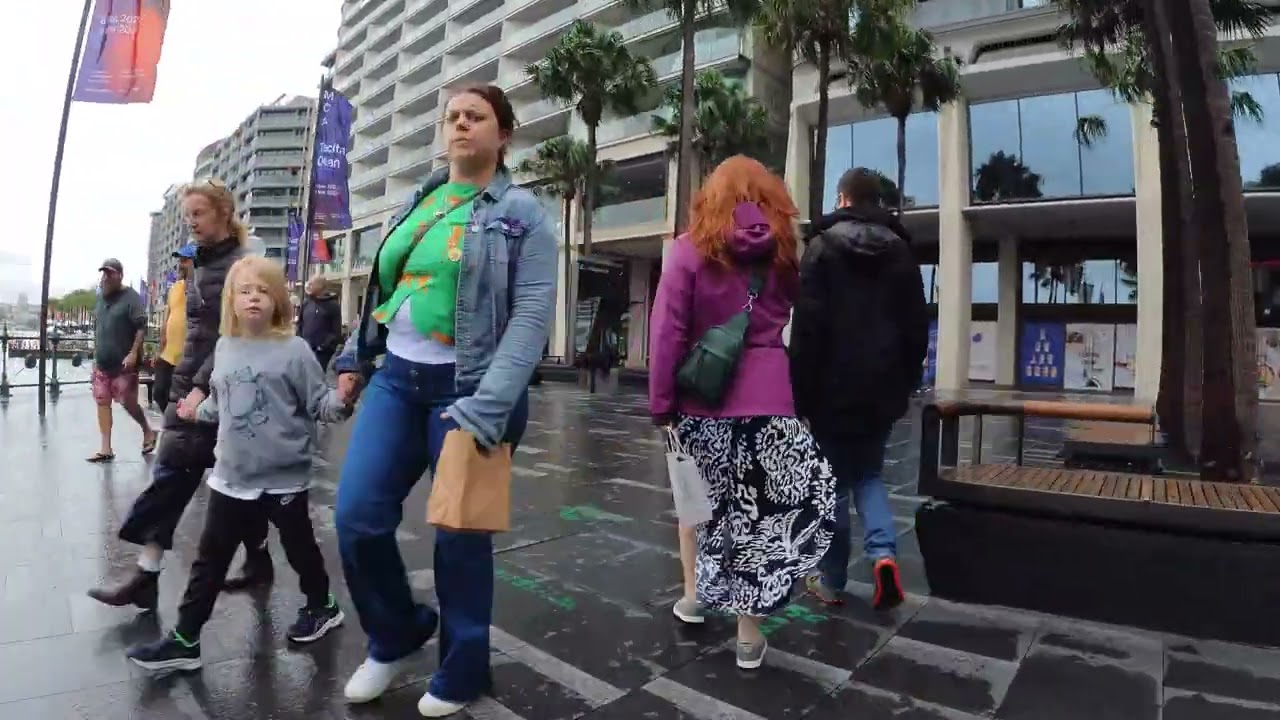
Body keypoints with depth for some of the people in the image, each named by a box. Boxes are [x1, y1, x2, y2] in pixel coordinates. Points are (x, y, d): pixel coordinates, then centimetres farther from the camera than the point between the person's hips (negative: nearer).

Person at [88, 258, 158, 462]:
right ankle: (106, 449, 9)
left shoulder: (131, 297, -9)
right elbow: (96, 330, 21)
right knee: (102, 403, 5)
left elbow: (141, 327, -16)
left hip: (124, 364, -7)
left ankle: (148, 431, 23)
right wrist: (95, 356, 19)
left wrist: (133, 353, -23)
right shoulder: (100, 297, 13)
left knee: (128, 402, -3)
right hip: (102, 363, 7)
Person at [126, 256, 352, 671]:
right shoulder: (224, 347, 4)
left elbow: (318, 402, -14)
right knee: (209, 559, 13)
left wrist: (340, 401, -34)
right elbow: (220, 402, 18)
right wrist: (196, 412, 32)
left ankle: (321, 607, 37)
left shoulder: (294, 349, -12)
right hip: (231, 477, 5)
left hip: (284, 477, -5)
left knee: (299, 548, 14)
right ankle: (184, 640, 25)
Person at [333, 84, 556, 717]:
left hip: (464, 390, -5)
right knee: (357, 516, 0)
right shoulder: (418, 203, 14)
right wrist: (354, 356, 16)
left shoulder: (520, 212, -4)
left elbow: (534, 312, -14)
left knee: (459, 533, 4)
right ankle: (397, 634, 29)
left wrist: (490, 405, -22)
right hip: (396, 378, 6)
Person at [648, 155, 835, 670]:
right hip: (769, 399, 1)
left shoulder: (690, 249, 0)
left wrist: (661, 403, -1)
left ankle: (696, 594, 31)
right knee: (758, 508, 7)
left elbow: (667, 332, -5)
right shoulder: (784, 250, 8)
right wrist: (801, 394, 11)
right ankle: (749, 632, 14)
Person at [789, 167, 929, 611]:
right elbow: (917, 326, 10)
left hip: (834, 389, -4)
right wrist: (907, 382, 17)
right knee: (869, 473, 19)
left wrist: (799, 392, -7)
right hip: (882, 388, 4)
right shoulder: (900, 251, 9)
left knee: (833, 483, 7)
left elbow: (806, 326, -11)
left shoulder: (823, 247, -5)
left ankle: (832, 581, 16)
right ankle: (883, 552, -2)